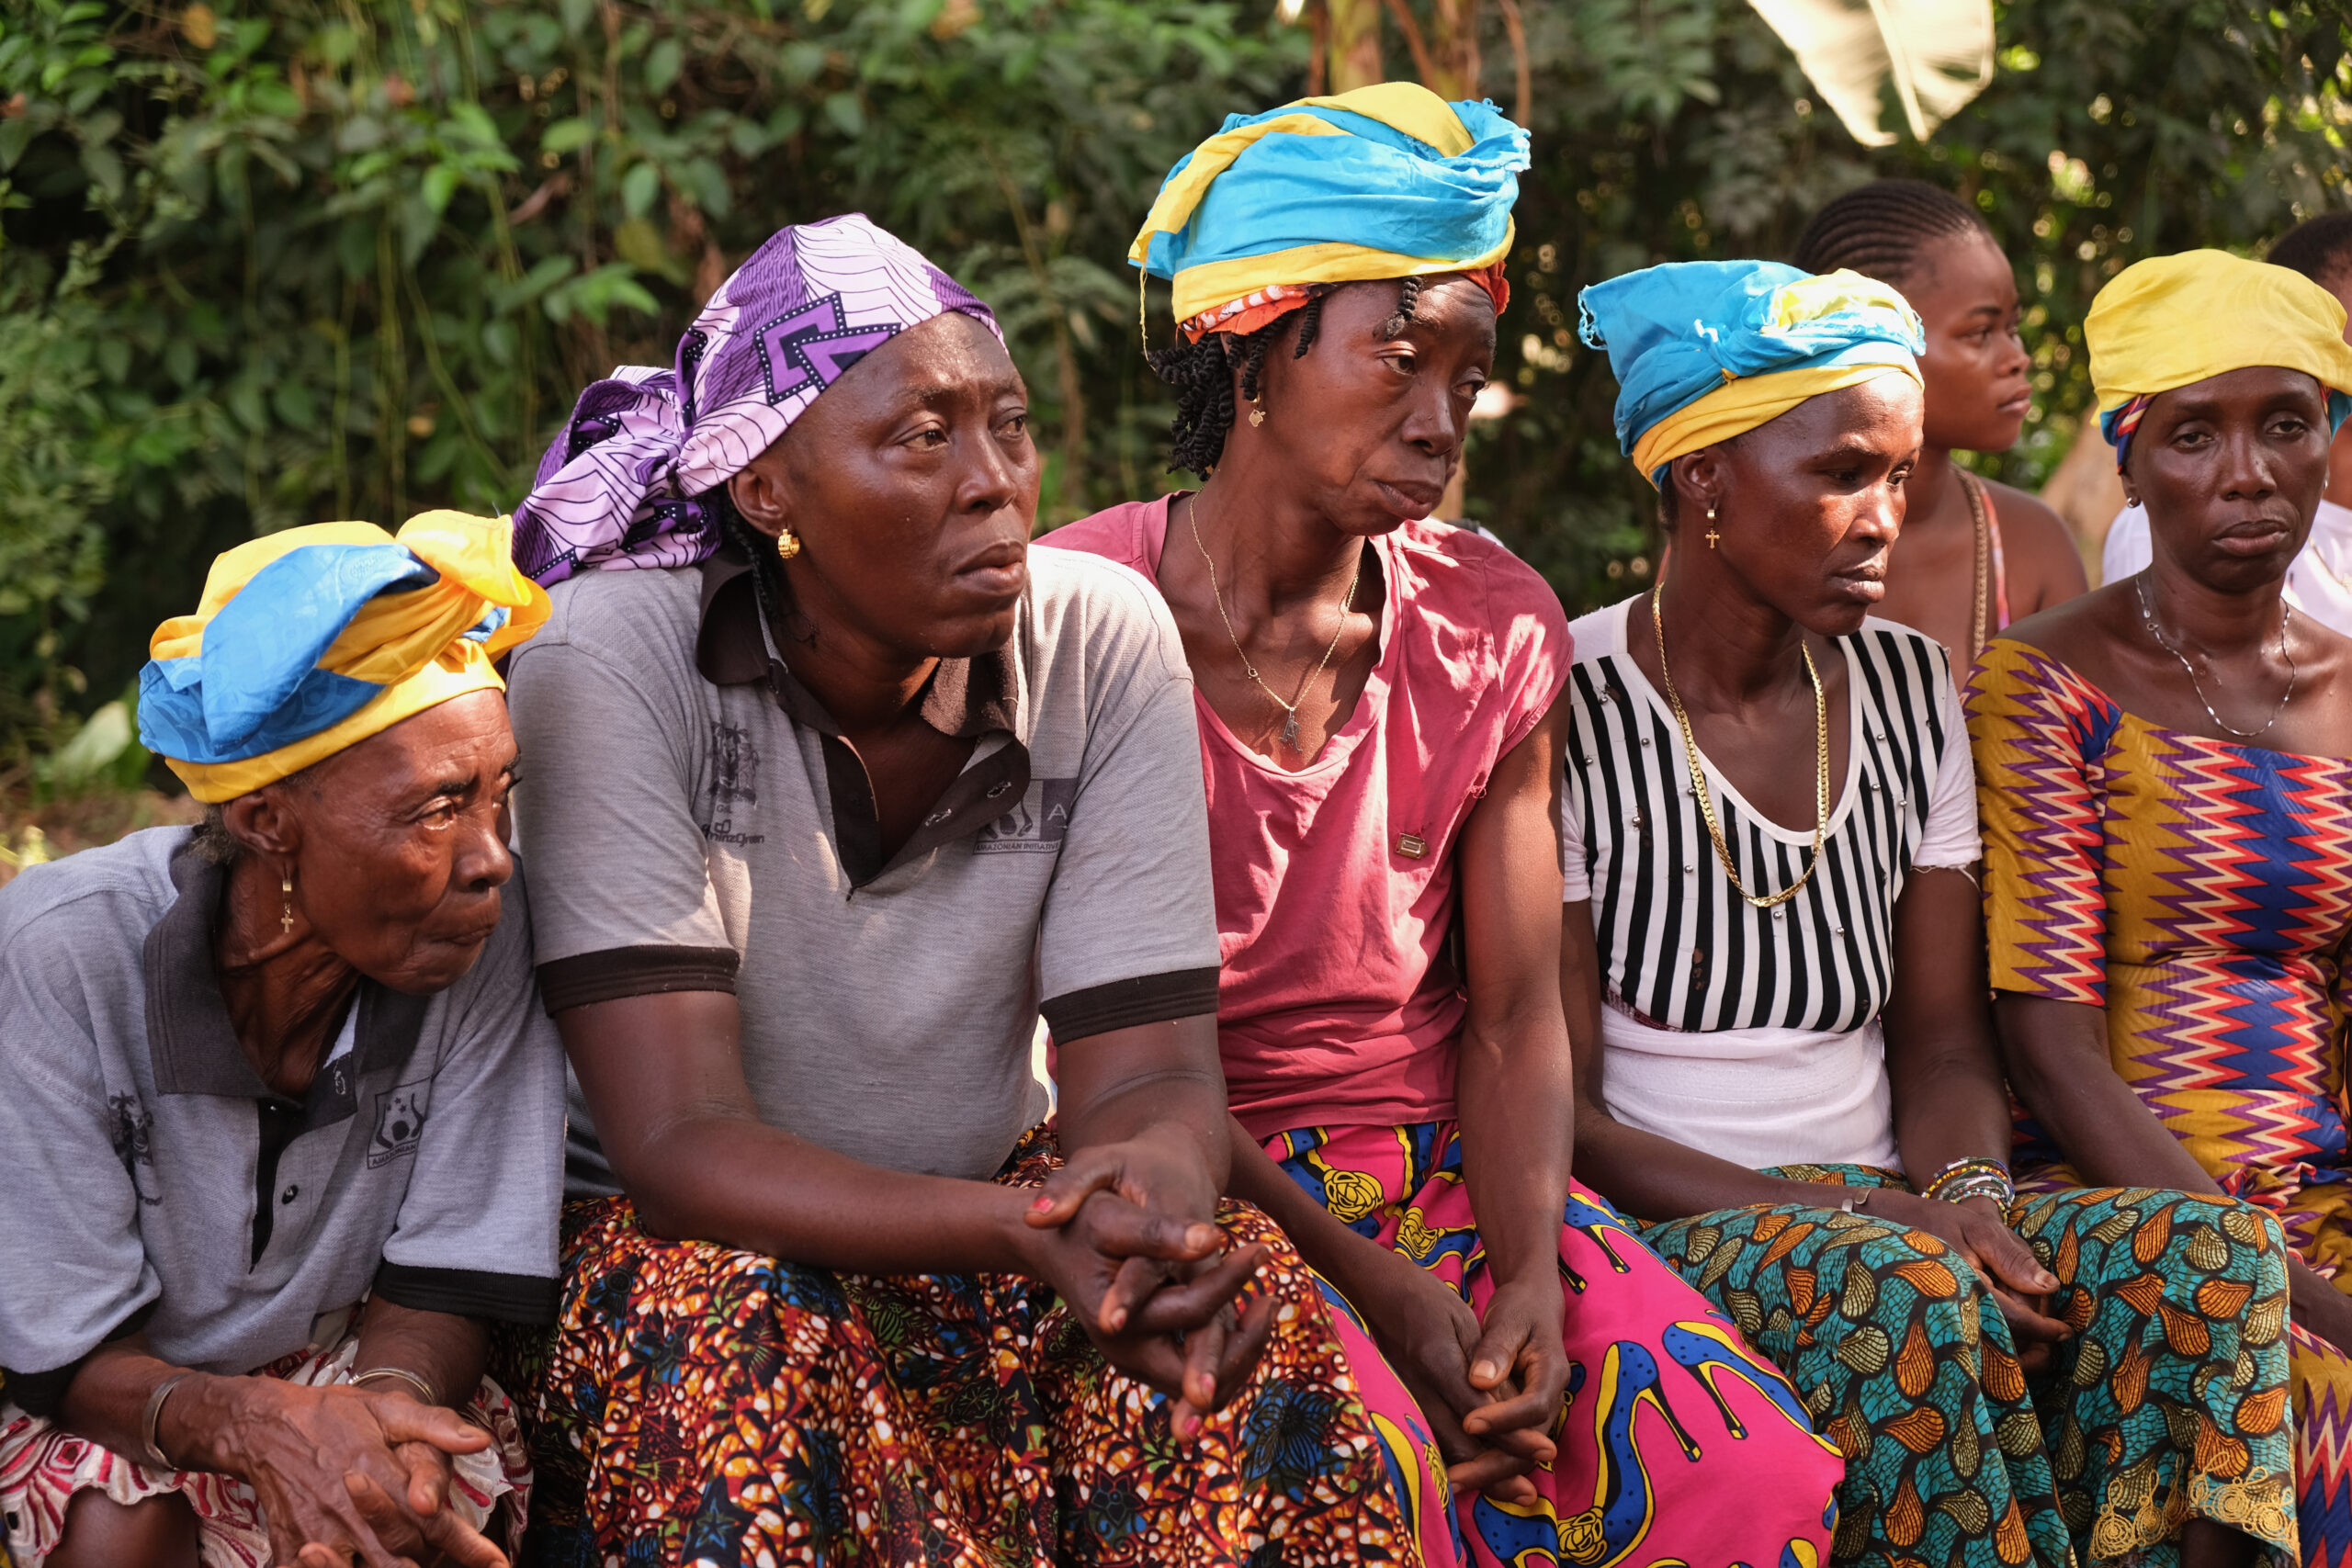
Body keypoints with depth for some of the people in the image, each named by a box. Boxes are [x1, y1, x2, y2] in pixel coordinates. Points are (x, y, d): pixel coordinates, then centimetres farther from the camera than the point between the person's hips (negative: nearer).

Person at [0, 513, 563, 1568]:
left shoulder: (485, 929, -20)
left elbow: (442, 1294, -13)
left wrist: (385, 1407, -37)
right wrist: (250, 1424, -41)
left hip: (351, 1365, 2)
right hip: (116, 1403, -1)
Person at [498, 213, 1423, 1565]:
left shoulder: (1104, 640, -9)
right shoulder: (612, 661, -20)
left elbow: (1151, 1074, -12)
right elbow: (676, 1144, -25)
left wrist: (1160, 1189, -38)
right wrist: (1027, 1230, -41)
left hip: (989, 1212, 3)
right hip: (698, 1248, -3)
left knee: (1252, 1306, -26)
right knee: (741, 1352, -36)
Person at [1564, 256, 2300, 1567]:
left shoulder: (1909, 688, 11)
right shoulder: (1571, 716, -7)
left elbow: (1945, 1040, 12)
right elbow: (1555, 1115, -10)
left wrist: (1966, 1191, -11)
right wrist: (1858, 1216, -20)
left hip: (1883, 1209, 5)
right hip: (1648, 1235, -5)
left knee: (2216, 1254, -22)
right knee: (1905, 1293, -37)